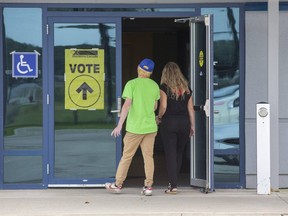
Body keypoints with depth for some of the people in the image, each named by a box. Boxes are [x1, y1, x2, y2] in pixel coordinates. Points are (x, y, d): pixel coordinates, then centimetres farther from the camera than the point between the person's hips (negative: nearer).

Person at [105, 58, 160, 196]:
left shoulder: (132, 84, -8)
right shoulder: (155, 85, 5)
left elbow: (127, 105, -15)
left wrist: (119, 125, -15)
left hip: (135, 127, -3)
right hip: (150, 127, 3)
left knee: (127, 156, 6)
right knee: (148, 156, 5)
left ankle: (118, 184, 14)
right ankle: (148, 186, 2)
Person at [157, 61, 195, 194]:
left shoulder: (164, 87, -5)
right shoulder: (186, 88, 7)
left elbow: (163, 106, -12)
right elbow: (191, 108, 8)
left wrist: (159, 117, 6)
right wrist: (192, 125, 13)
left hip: (169, 123, -4)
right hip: (184, 123, 4)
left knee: (170, 154, -1)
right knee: (179, 154, 15)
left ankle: (173, 186, -6)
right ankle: (173, 182, 22)